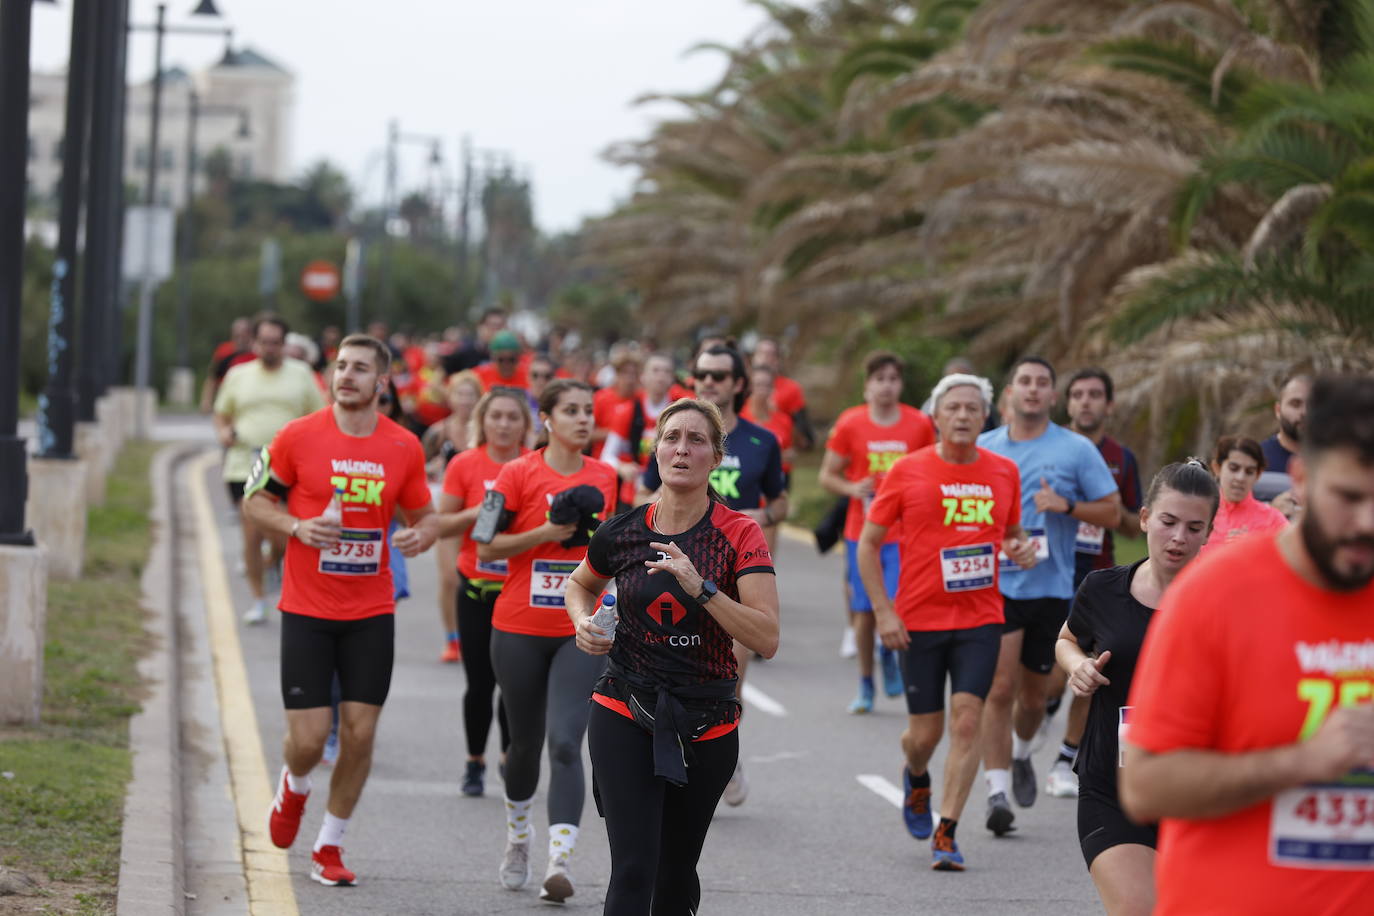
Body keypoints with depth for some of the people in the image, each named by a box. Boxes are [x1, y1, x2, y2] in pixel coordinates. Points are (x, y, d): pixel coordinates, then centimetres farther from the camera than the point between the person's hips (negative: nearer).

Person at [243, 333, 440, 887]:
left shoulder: (404, 447, 1)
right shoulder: (298, 436, -5)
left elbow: (424, 513, 13)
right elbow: (255, 502, 3)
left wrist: (422, 535, -11)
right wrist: (297, 528, -15)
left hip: (371, 613, 2)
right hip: (307, 611, -2)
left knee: (360, 732, -1)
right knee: (309, 738, -6)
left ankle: (329, 849, 16)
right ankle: (293, 787, 32)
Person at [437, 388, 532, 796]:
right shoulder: (464, 465, -1)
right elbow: (441, 525, 2)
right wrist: (477, 513, -14)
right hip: (477, 590, 0)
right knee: (480, 682, 2)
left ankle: (512, 758, 16)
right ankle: (475, 762, 20)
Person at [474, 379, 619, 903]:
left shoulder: (604, 477, 6)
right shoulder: (519, 474, -5)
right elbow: (485, 548, -6)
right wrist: (545, 533, -16)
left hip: (581, 633, 1)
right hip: (520, 632, -1)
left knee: (565, 743, -15)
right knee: (526, 741, 13)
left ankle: (559, 861, -22)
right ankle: (518, 836, 41)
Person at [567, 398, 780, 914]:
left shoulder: (739, 536, -8)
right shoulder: (622, 534, -1)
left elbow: (767, 639, -18)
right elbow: (580, 584, 22)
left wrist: (701, 588, -27)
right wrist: (583, 622, 1)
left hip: (705, 725, 0)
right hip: (624, 716, 0)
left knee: (676, 872, 14)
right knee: (633, 871, -13)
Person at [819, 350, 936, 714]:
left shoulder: (920, 424, 1)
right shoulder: (850, 424, 0)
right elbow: (827, 475, 7)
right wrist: (852, 489, -12)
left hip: (904, 533, -1)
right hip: (862, 531, 1)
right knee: (864, 611, 4)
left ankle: (890, 650, 21)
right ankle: (865, 686, 18)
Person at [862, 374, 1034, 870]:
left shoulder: (1004, 473, 5)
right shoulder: (908, 471, -4)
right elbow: (868, 543, 1)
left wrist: (1021, 549, -4)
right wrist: (883, 612, -6)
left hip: (980, 619, 1)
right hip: (918, 621, -1)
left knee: (966, 721, -12)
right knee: (924, 733, 4)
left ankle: (946, 834, -6)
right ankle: (916, 778, 41)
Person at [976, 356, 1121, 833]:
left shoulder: (1077, 450, 1)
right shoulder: (983, 448, 7)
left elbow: (1112, 512, 2)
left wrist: (1066, 506, -14)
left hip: (1051, 587, 1)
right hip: (996, 584, 0)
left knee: (1034, 694, 12)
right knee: (1000, 688, -13)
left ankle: (1021, 755, 42)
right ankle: (997, 790, -10)